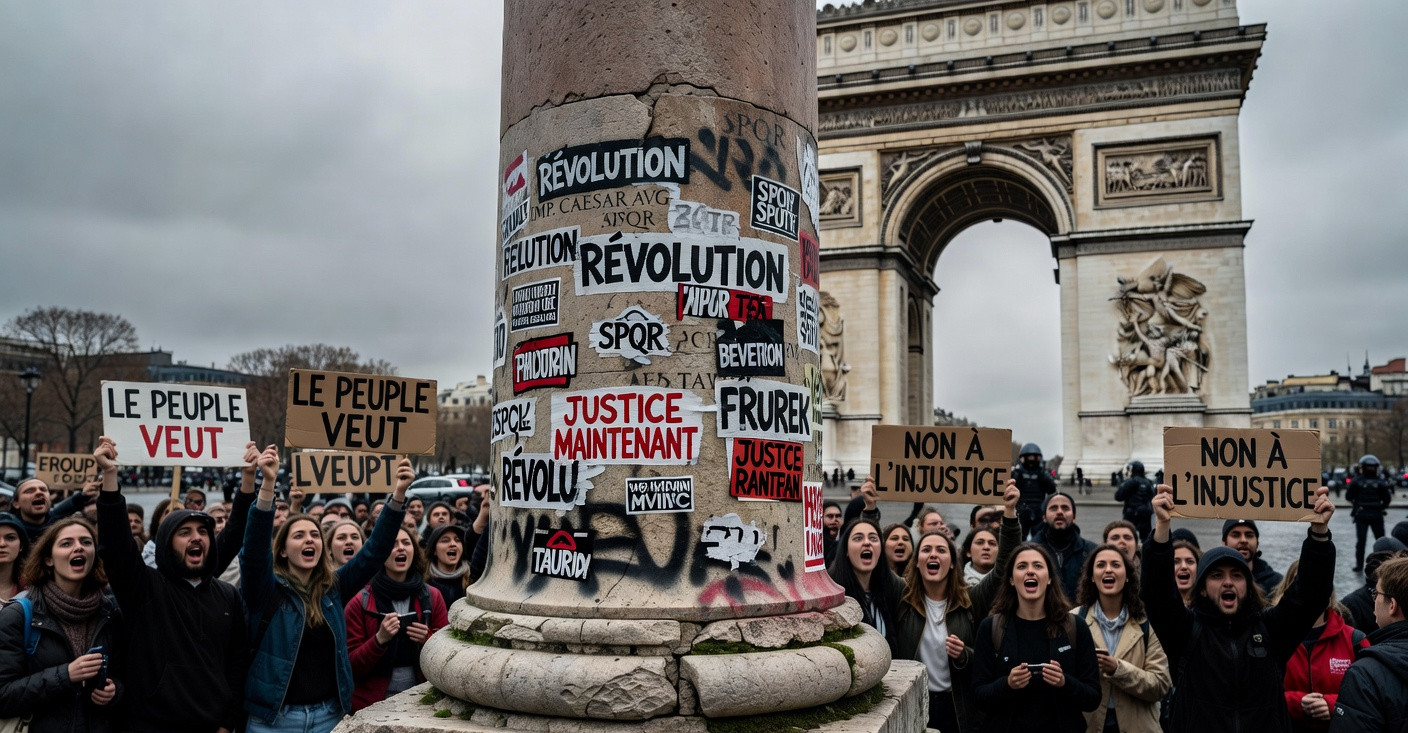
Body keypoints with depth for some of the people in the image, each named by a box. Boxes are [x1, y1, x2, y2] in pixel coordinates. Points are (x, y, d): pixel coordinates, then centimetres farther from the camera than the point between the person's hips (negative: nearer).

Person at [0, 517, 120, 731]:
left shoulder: (110, 614, 0)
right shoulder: (18, 617, -11)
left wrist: (115, 691, -12)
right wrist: (65, 675, -25)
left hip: (102, 727, 3)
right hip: (42, 727, -3)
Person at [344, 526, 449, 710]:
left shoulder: (432, 597, 0)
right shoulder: (361, 602, -6)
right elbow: (351, 666, -6)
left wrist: (428, 640, -15)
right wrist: (380, 639, -22)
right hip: (373, 705, -2)